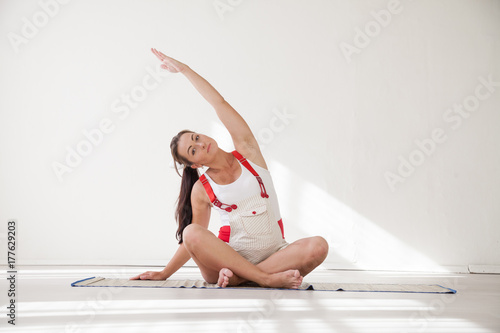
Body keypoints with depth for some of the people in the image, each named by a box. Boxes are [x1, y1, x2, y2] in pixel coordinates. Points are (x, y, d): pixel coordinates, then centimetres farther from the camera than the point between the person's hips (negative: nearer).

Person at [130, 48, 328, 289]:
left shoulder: (247, 152, 3)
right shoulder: (201, 190, 4)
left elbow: (219, 105, -2)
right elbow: (192, 241, 11)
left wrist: (184, 68, 1)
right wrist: (163, 274, 6)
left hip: (274, 254, 1)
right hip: (229, 256, 0)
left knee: (318, 246, -28)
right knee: (192, 233, -30)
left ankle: (236, 276, -26)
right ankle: (268, 279, -33)